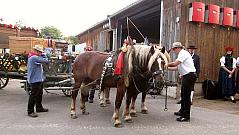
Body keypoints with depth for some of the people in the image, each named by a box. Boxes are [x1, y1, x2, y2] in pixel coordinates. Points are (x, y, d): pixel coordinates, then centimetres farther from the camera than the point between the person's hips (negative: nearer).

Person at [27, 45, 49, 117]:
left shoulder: (35, 57, 13)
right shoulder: (34, 58, -20)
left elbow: (43, 60, 14)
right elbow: (46, 61, -20)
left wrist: (42, 55, 0)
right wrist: (43, 55, -3)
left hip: (39, 79, 11)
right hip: (35, 80, -11)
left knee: (39, 94, 21)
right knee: (33, 95, -2)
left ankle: (39, 108, 35)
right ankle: (30, 111, 8)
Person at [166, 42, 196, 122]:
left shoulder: (183, 53, -11)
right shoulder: (181, 54, 20)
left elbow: (175, 63, -21)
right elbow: (177, 67, 17)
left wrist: (168, 64, -5)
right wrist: (168, 68, 11)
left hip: (189, 76, -11)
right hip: (186, 76, 11)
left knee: (186, 95, -7)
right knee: (183, 94, 18)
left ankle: (186, 116, -2)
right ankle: (182, 112, 32)